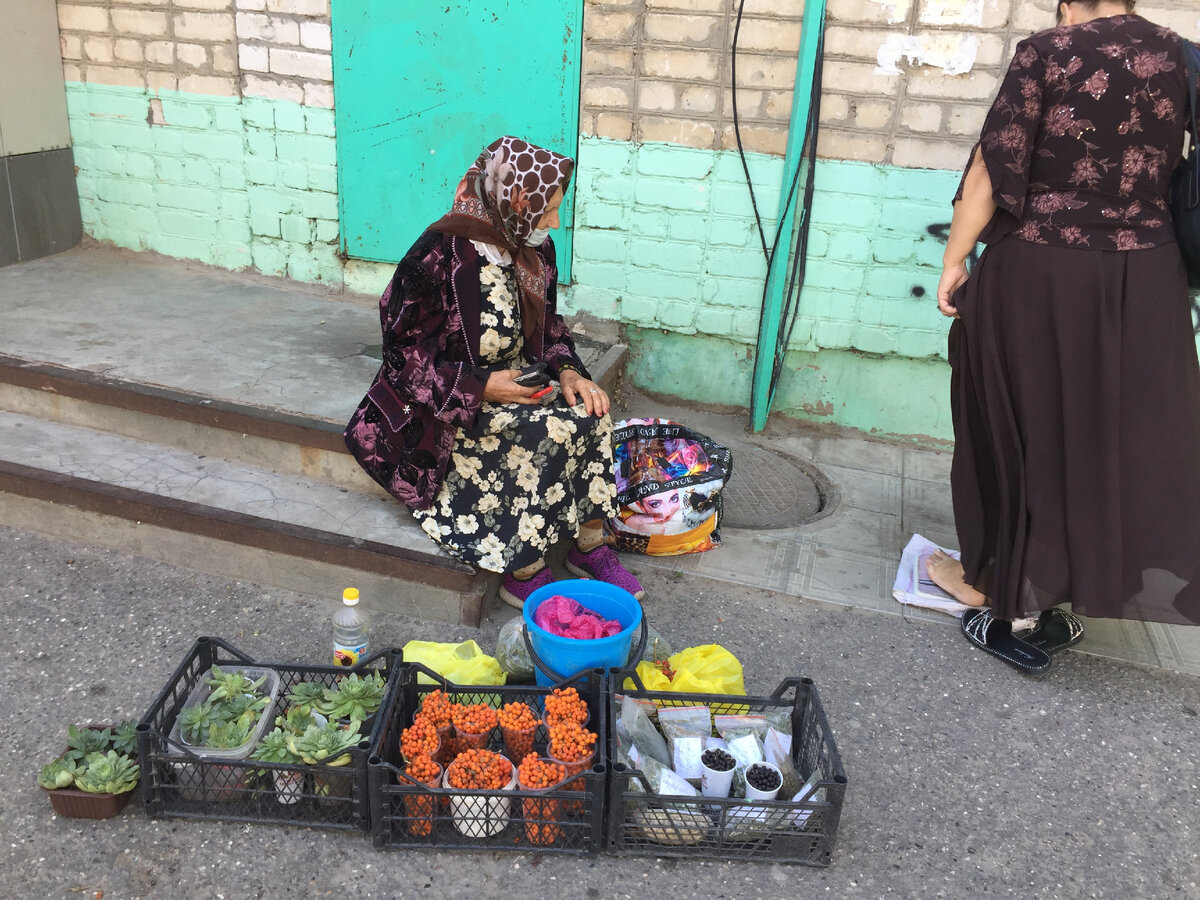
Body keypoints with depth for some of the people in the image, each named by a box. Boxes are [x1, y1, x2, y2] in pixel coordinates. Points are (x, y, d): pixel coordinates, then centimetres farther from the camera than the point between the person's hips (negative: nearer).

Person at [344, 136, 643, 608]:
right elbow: (404, 354, -16)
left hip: (511, 384, 7)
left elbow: (547, 325, 13)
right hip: (444, 407, -6)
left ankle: (589, 544, -6)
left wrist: (568, 371, -8)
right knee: (548, 434, -28)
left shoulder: (534, 250, -1)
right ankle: (524, 573, -14)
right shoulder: (439, 256, -22)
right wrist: (480, 388, -26)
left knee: (588, 413, -20)